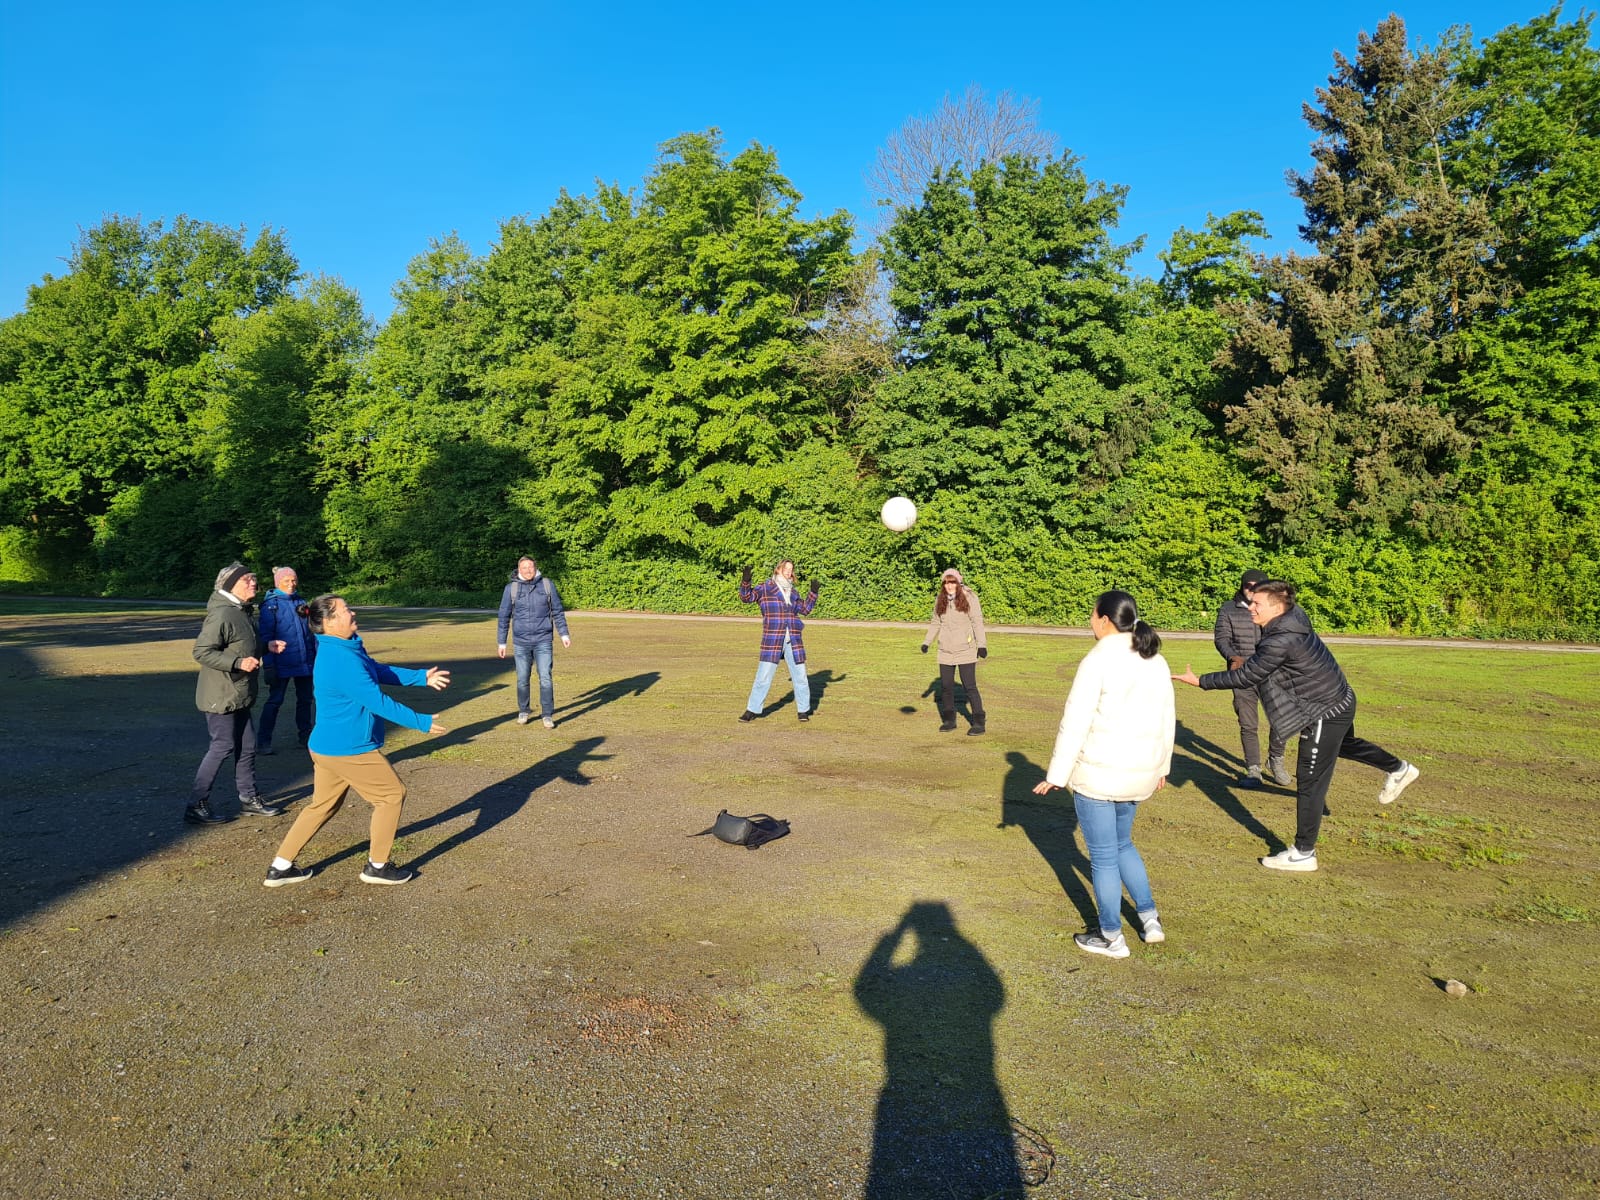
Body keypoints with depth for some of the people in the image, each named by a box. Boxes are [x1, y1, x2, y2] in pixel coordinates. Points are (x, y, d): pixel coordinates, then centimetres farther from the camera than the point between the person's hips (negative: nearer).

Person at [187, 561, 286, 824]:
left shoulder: (243, 612, 11)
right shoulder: (221, 614, -20)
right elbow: (202, 652, -24)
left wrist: (267, 646, 9)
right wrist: (238, 662, -29)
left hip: (239, 695, 10)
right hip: (221, 695, -10)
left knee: (247, 745, 15)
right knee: (223, 747, -4)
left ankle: (249, 798, 26)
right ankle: (196, 805, 7)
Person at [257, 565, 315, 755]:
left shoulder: (300, 602, 11)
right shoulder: (270, 605, -5)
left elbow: (311, 631, 14)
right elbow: (266, 636, -9)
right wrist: (269, 665, -14)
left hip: (305, 661, 6)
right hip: (282, 663, -5)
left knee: (305, 699, 14)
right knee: (275, 700, -3)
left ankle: (305, 735, 27)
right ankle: (263, 741, 3)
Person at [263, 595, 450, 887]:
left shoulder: (345, 648, 5)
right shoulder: (343, 659, -27)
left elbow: (381, 671, 14)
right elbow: (379, 701, -25)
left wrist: (422, 677, 8)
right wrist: (421, 722, -19)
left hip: (327, 746, 10)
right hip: (349, 749, -10)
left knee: (323, 805, 21)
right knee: (393, 794, 5)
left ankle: (280, 867, 27)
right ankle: (377, 867, 17)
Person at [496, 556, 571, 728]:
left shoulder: (547, 584, 0)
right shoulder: (511, 588, -1)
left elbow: (557, 611, 7)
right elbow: (504, 616, 5)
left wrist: (564, 633, 2)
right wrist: (502, 642, 5)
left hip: (543, 640, -1)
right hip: (521, 641, 1)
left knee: (545, 678, -6)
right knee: (522, 679, 9)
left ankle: (547, 715, 2)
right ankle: (523, 711, 26)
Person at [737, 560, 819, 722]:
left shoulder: (793, 591, 14)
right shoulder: (765, 588, 1)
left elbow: (805, 610, 20)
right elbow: (746, 597, -7)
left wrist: (813, 592, 11)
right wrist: (745, 582, -23)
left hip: (793, 641, 4)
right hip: (772, 640, -4)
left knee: (800, 676, 6)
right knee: (763, 676, -3)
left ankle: (804, 710, 20)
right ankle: (752, 710, 7)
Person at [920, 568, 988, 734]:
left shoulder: (969, 597, -9)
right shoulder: (940, 600, 7)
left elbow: (977, 622, -9)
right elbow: (935, 623, 16)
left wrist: (982, 644, -13)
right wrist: (927, 642, 11)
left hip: (965, 649, -5)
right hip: (946, 650, 5)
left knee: (970, 686, -5)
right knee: (945, 686, 10)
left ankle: (979, 722, 3)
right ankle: (949, 720, 23)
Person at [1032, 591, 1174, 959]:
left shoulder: (1098, 661, -16)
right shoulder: (1156, 662, 5)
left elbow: (1075, 722, -17)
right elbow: (1166, 721, 13)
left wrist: (1056, 775, -11)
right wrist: (1161, 766, 25)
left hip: (1098, 771, -7)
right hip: (1139, 772, 7)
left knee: (1103, 855, 7)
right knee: (1121, 843, 27)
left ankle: (1111, 938, 19)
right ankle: (1150, 919, 27)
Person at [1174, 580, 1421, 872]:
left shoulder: (1280, 642, -31)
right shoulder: (1294, 617, -5)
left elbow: (1246, 677, -23)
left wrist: (1201, 681, -18)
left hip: (1325, 714, -10)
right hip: (1340, 700, 10)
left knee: (1309, 784, -1)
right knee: (1343, 744, 39)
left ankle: (1303, 854, 8)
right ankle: (1399, 769, 58)